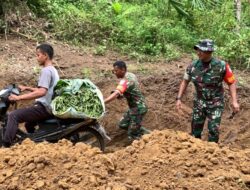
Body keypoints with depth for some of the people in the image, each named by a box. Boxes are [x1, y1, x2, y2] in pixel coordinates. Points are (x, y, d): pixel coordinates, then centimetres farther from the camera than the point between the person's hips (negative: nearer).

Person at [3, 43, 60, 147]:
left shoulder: (46, 70, -15)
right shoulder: (53, 70, 17)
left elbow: (41, 92, -28)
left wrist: (19, 97, -26)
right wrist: (27, 88, 22)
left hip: (44, 108, -11)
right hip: (49, 107, 11)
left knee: (13, 116, -17)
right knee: (28, 124, 33)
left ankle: (5, 145, -21)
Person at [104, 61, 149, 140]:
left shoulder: (125, 80, -27)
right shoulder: (131, 75, 3)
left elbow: (116, 94, -42)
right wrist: (121, 94, 2)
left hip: (138, 108, -10)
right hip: (134, 107, 10)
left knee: (132, 135, 0)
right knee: (122, 125, 20)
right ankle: (144, 132, 27)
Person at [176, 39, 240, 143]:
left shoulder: (222, 66, -18)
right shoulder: (193, 66, -10)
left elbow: (231, 82, -8)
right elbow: (185, 81, 4)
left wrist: (234, 101, -15)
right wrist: (179, 98, 0)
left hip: (215, 104, -3)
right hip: (199, 102, 3)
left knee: (213, 130, -3)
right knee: (196, 128, 10)